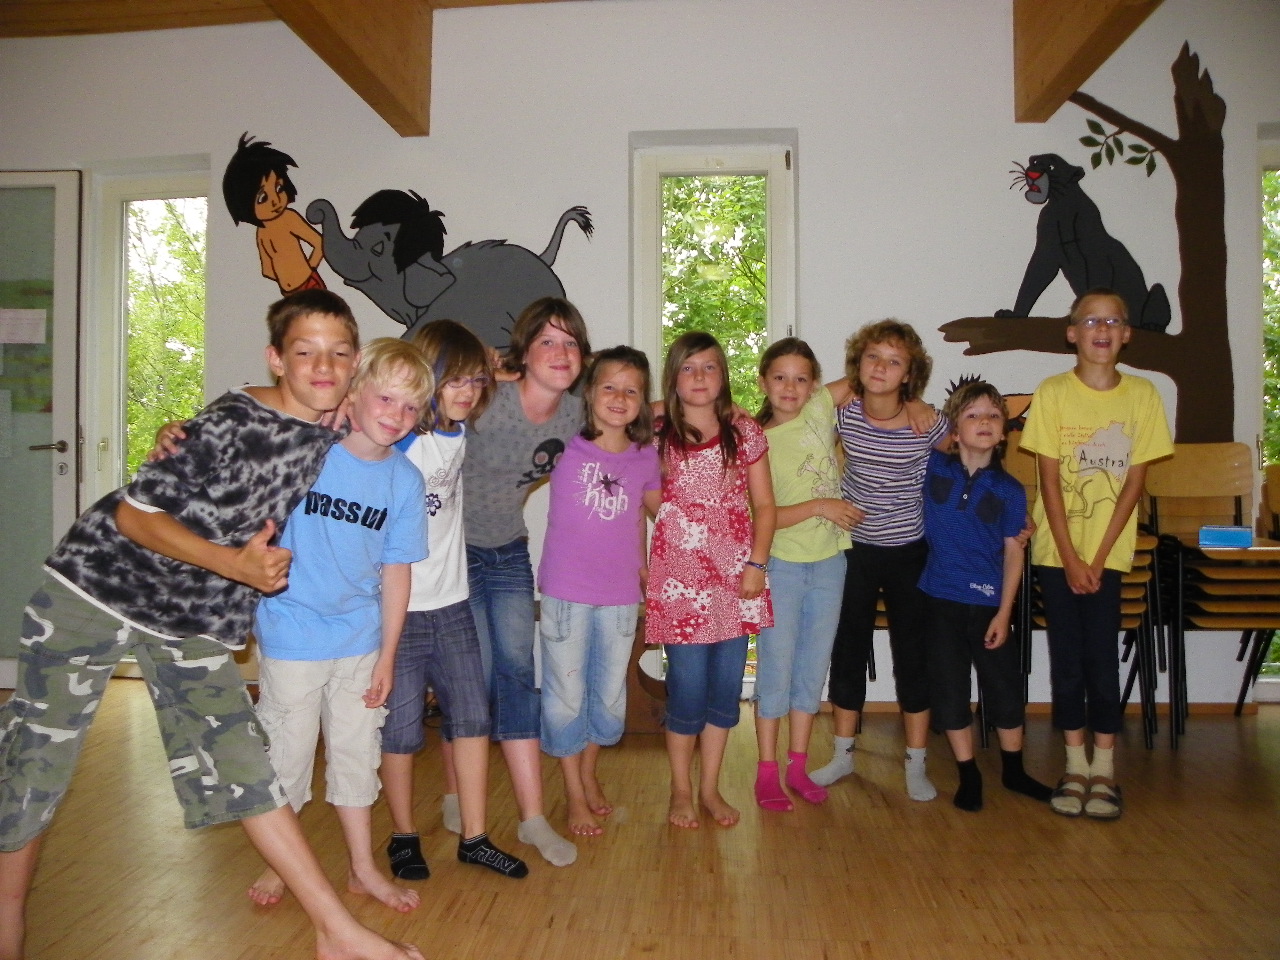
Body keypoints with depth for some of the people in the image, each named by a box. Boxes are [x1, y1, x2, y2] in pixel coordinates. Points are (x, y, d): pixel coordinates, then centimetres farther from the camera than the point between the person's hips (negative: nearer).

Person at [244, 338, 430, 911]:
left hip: (360, 642, 3)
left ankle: (362, 868, 32)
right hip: (292, 634, -2)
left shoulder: (405, 481, -5)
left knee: (356, 754, 15)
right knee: (286, 755, 11)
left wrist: (387, 654, 1)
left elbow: (395, 571, -1)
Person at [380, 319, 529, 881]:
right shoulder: (396, 441, -15)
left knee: (471, 717, 7)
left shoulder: (461, 433, 5)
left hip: (451, 603, 6)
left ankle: (473, 837, 19)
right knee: (401, 728, 6)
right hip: (399, 607, -6)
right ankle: (403, 836, 26)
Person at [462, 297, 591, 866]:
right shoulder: (488, 399, -21)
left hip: (509, 552, 4)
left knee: (517, 671, 0)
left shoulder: (574, 414, -4)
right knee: (475, 675, -1)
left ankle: (533, 819, 6)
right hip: (456, 548, -4)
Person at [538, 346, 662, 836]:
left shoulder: (645, 456, 0)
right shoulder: (565, 444, -8)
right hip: (565, 592, -3)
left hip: (621, 595, 3)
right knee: (566, 694, 8)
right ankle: (575, 795, 28)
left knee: (609, 694, 17)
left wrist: (642, 563, 12)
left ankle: (589, 773, 43)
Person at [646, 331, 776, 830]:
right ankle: (681, 789, 23)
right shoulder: (656, 434, -1)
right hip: (680, 578, -2)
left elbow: (763, 504, 6)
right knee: (689, 686, 1)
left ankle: (710, 787, 28)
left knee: (726, 685, 9)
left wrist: (757, 563, -4)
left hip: (736, 575, 3)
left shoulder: (745, 433, 4)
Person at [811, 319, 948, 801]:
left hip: (908, 552, -2)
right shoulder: (843, 414, -12)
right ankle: (843, 755, 30)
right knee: (848, 652, 12)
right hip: (853, 548, 2)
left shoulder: (928, 426, -17)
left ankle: (916, 765, 24)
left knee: (913, 656, 7)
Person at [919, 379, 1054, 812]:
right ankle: (968, 775, 24)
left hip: (988, 604, 1)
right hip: (941, 600, 0)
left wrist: (1004, 613, -6)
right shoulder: (933, 467, -4)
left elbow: (1013, 553, -1)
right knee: (949, 691, 7)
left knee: (1005, 688, 11)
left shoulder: (1009, 490, -3)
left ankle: (1013, 771, 33)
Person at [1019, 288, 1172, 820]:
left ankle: (1104, 770, 14)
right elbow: (1049, 481, -6)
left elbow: (1134, 482, -2)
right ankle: (1075, 766, 19)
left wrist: (1098, 557, -8)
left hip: (1109, 551, 0)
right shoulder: (1052, 393, -5)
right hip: (1057, 550, 0)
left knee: (1102, 658, 0)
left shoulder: (1143, 395, 0)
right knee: (1067, 658, 6)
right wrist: (1071, 559, -10)